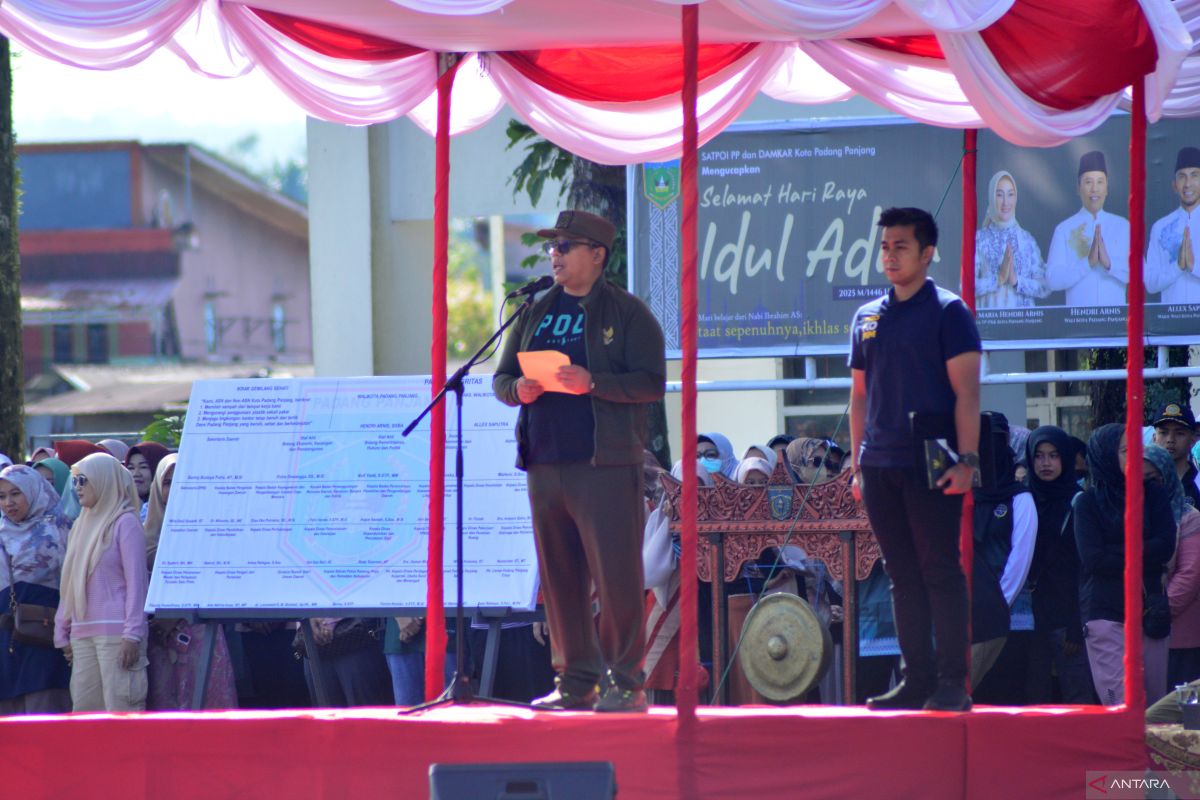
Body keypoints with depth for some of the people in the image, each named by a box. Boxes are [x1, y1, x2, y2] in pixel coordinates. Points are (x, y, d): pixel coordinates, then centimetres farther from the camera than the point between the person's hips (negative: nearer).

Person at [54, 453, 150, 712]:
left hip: (116, 630, -7)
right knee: (83, 706, 4)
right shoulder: (81, 526, 18)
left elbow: (136, 581, -8)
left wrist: (132, 635, -14)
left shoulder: (125, 523, -2)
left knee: (120, 707, -10)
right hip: (83, 636, 7)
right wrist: (62, 632, 15)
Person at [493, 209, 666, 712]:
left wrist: (592, 383, -19)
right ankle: (575, 680, 13)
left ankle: (624, 682, -3)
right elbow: (500, 378, 20)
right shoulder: (536, 312, 18)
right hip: (544, 463, 6)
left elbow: (652, 383, -7)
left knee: (616, 576, -7)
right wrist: (518, 389, -4)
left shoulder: (626, 312, 1)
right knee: (558, 578, 6)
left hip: (605, 467, -6)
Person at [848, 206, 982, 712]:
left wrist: (966, 458, -15)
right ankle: (917, 680, 11)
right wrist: (857, 463, 14)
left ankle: (952, 683, -5)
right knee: (902, 575, 7)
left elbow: (967, 392, -7)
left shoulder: (947, 312, -2)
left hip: (931, 464, -6)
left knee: (940, 571, -6)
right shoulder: (867, 318, 15)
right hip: (880, 466, 6)